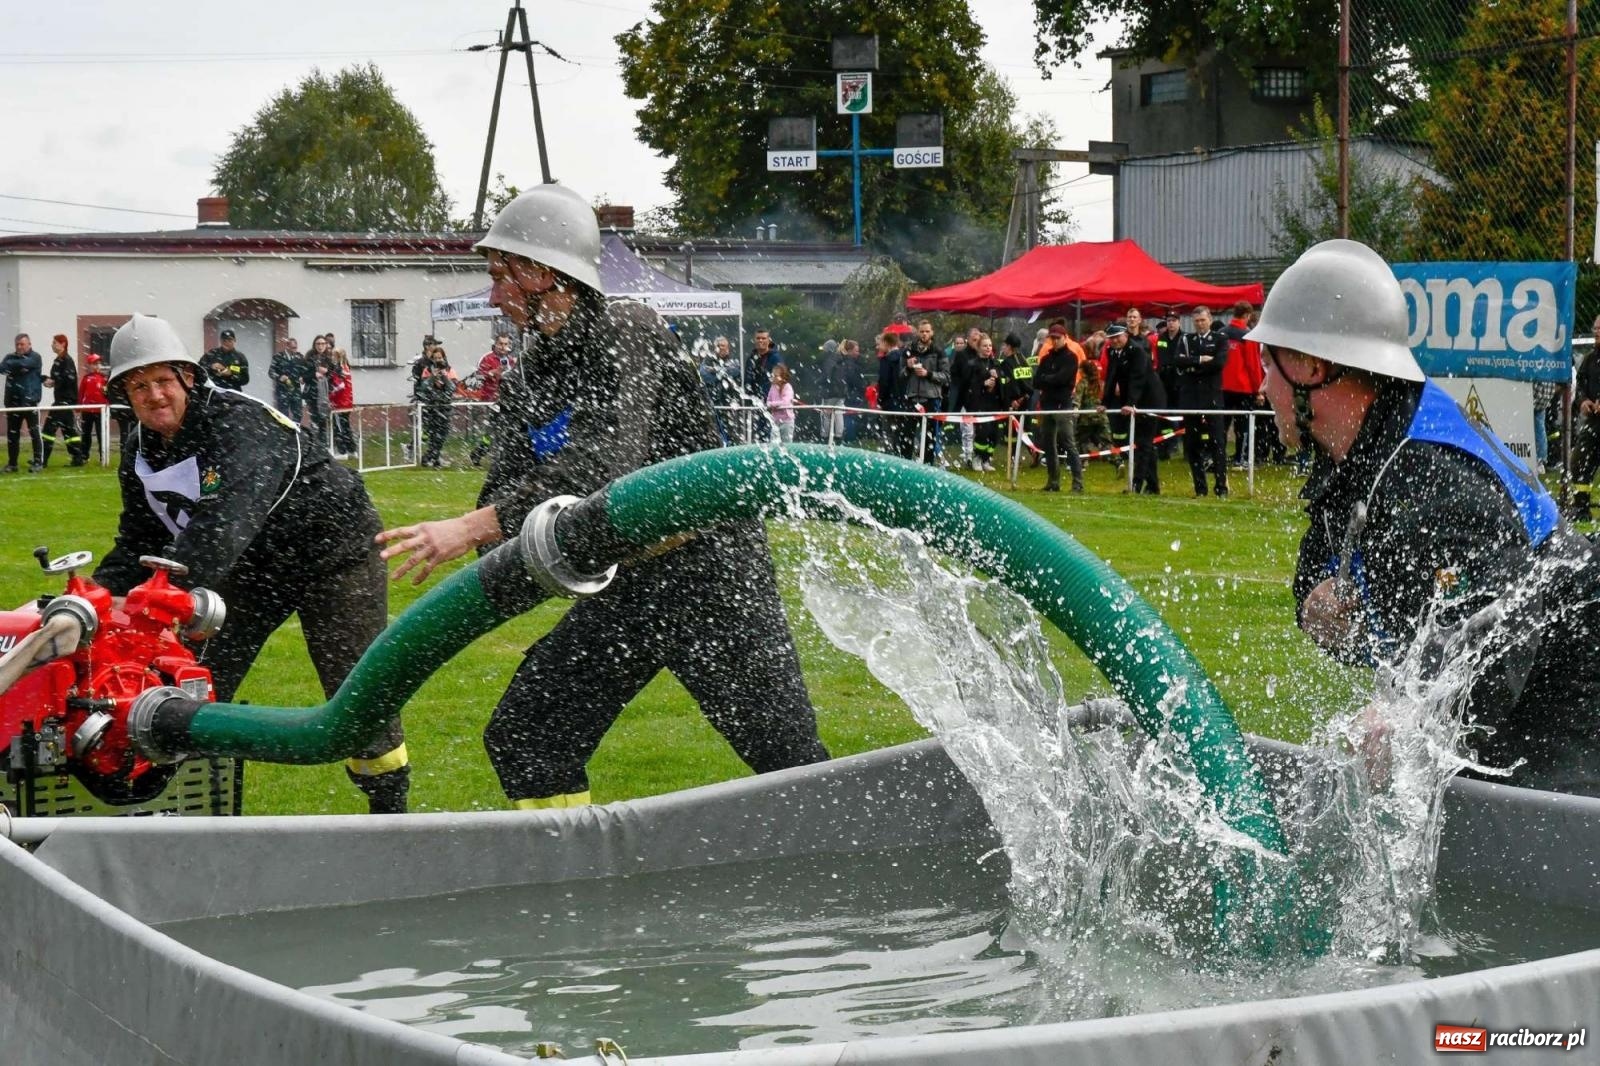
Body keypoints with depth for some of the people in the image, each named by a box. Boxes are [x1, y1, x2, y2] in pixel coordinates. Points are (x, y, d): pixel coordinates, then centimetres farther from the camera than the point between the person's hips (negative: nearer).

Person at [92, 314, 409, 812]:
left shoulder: (238, 421, -29)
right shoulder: (140, 452, -2)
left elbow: (230, 514, -44)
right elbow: (138, 542, 0)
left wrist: (176, 578, -58)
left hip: (332, 550, -7)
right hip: (251, 567, 8)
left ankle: (390, 805, 7)